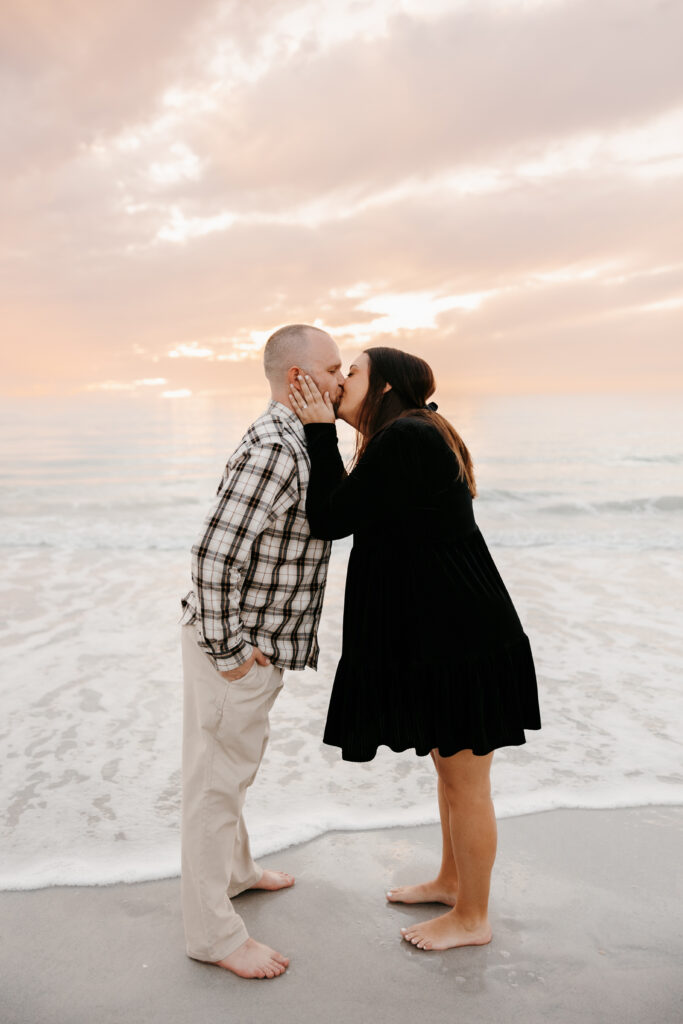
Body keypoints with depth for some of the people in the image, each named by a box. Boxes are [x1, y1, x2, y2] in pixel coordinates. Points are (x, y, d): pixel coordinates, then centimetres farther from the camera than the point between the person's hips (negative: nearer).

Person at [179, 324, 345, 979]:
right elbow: (214, 554, -29)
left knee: (237, 764, 25)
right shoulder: (274, 450, -24)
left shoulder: (292, 442, 10)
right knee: (217, 780, 4)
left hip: (259, 642, 10)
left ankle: (232, 869, 46)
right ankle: (213, 932, 20)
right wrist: (227, 650, -21)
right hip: (235, 644, -10)